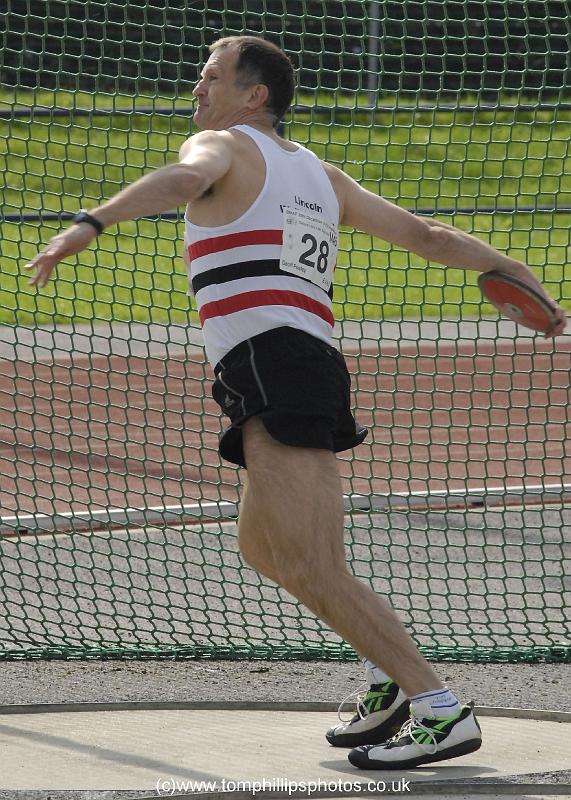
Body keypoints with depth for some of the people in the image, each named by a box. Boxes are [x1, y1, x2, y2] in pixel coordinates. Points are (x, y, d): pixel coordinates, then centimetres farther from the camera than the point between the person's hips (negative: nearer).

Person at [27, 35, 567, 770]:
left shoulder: (221, 146, 3)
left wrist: (89, 224, -35)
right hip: (313, 370, 9)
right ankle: (393, 676, 19)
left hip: (269, 365, -9)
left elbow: (181, 180, -21)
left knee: (312, 573, -14)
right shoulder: (321, 177, 25)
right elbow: (427, 236, 26)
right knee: (262, 548, 26)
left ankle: (439, 711, -19)